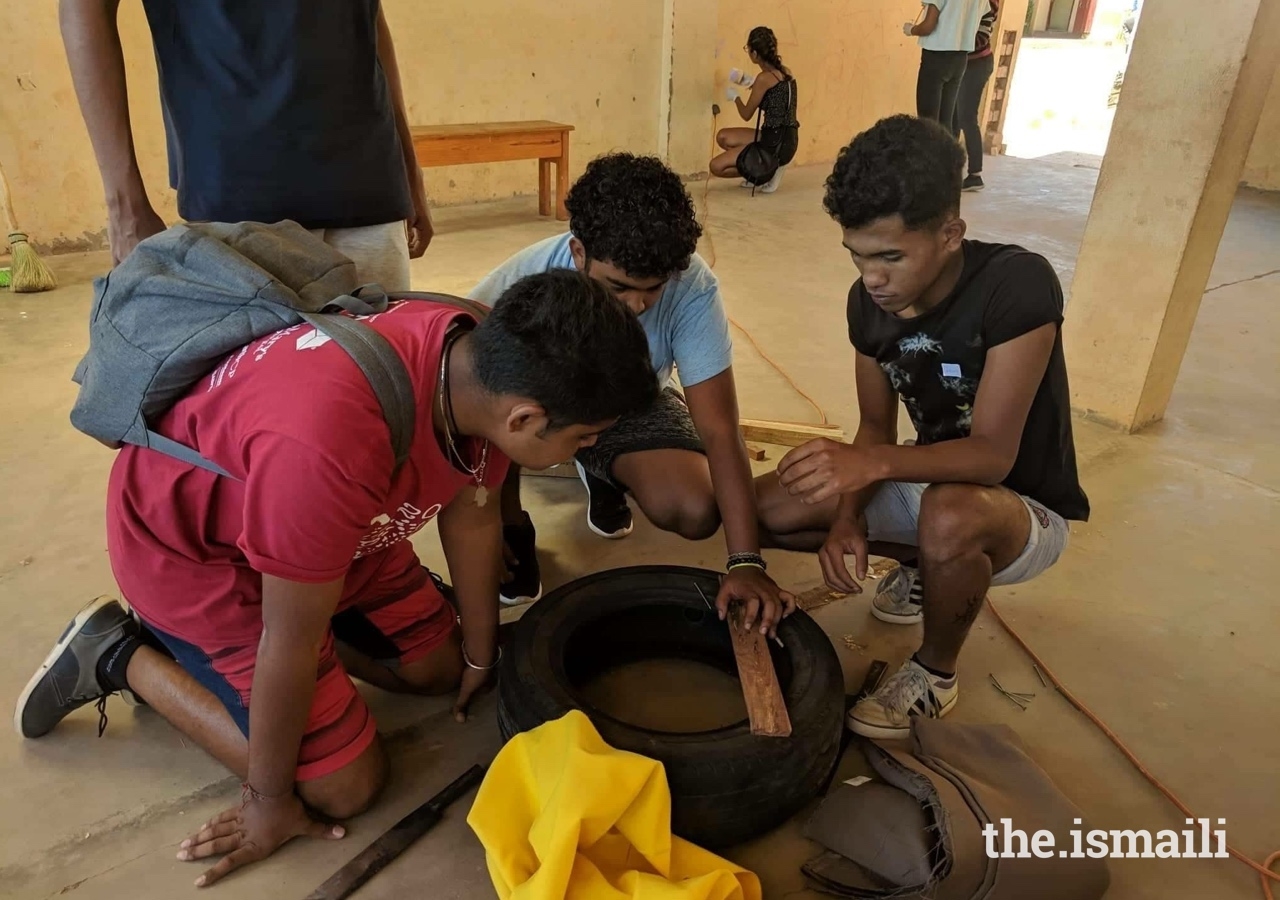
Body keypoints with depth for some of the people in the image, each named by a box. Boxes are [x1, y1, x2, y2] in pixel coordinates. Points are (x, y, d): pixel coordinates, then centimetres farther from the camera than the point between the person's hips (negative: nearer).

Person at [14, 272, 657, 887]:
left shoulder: (488, 364, -19)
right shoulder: (332, 448, -43)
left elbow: (472, 517, -3)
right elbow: (291, 642, -29)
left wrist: (481, 656, 10)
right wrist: (269, 799, -11)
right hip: (189, 543, -7)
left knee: (438, 667, 12)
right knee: (343, 786, -5)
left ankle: (195, 641, 24)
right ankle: (121, 655, 10)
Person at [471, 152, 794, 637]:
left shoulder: (694, 288, -32)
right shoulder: (522, 283, -34)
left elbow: (719, 431, -30)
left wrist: (746, 562, -36)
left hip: (630, 406, 1)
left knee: (695, 512, -23)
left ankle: (603, 474, 12)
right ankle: (512, 531, -4)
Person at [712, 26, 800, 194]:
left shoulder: (765, 78, -15)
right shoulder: (785, 72, 8)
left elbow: (746, 115, -4)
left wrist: (735, 97, 16)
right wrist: (752, 84, 27)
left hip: (776, 144, -9)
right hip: (785, 140, 9)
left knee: (717, 166, -7)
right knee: (723, 137, 17)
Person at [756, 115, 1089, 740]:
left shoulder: (1018, 286, -28)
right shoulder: (869, 301, -10)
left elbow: (993, 453, -31)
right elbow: (876, 424, -2)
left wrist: (873, 463, -47)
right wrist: (848, 516, -20)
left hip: (1026, 509, -6)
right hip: (937, 483, 6)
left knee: (949, 517, -41)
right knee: (769, 507, -6)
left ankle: (935, 674, -8)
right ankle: (925, 565, 16)